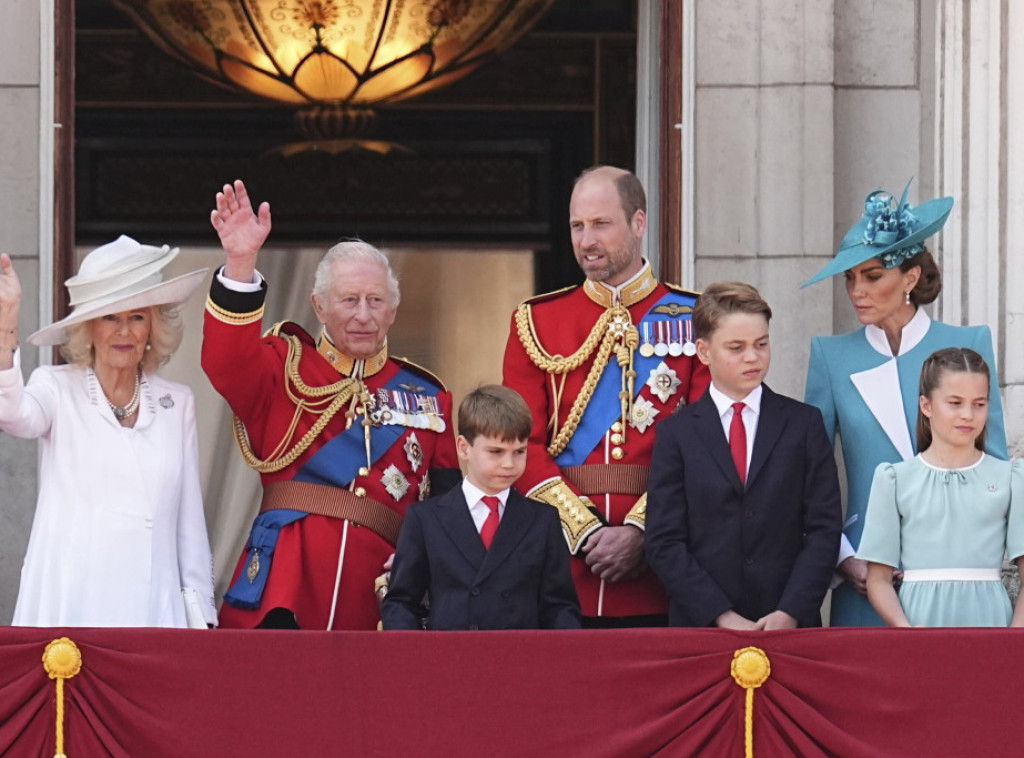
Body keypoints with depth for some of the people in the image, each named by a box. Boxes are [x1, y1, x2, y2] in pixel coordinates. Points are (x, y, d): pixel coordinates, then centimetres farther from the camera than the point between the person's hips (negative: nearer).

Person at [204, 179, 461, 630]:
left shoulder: (426, 396, 17)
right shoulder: (286, 369, 11)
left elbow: (450, 502, 16)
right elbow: (227, 364, -11)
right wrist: (241, 264, -22)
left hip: (376, 596, 2)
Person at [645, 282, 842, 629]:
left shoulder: (804, 423, 8)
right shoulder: (676, 434, 5)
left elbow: (824, 528, 2)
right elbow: (664, 543, -1)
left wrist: (791, 612, -10)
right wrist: (721, 616, -11)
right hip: (700, 626, -1)